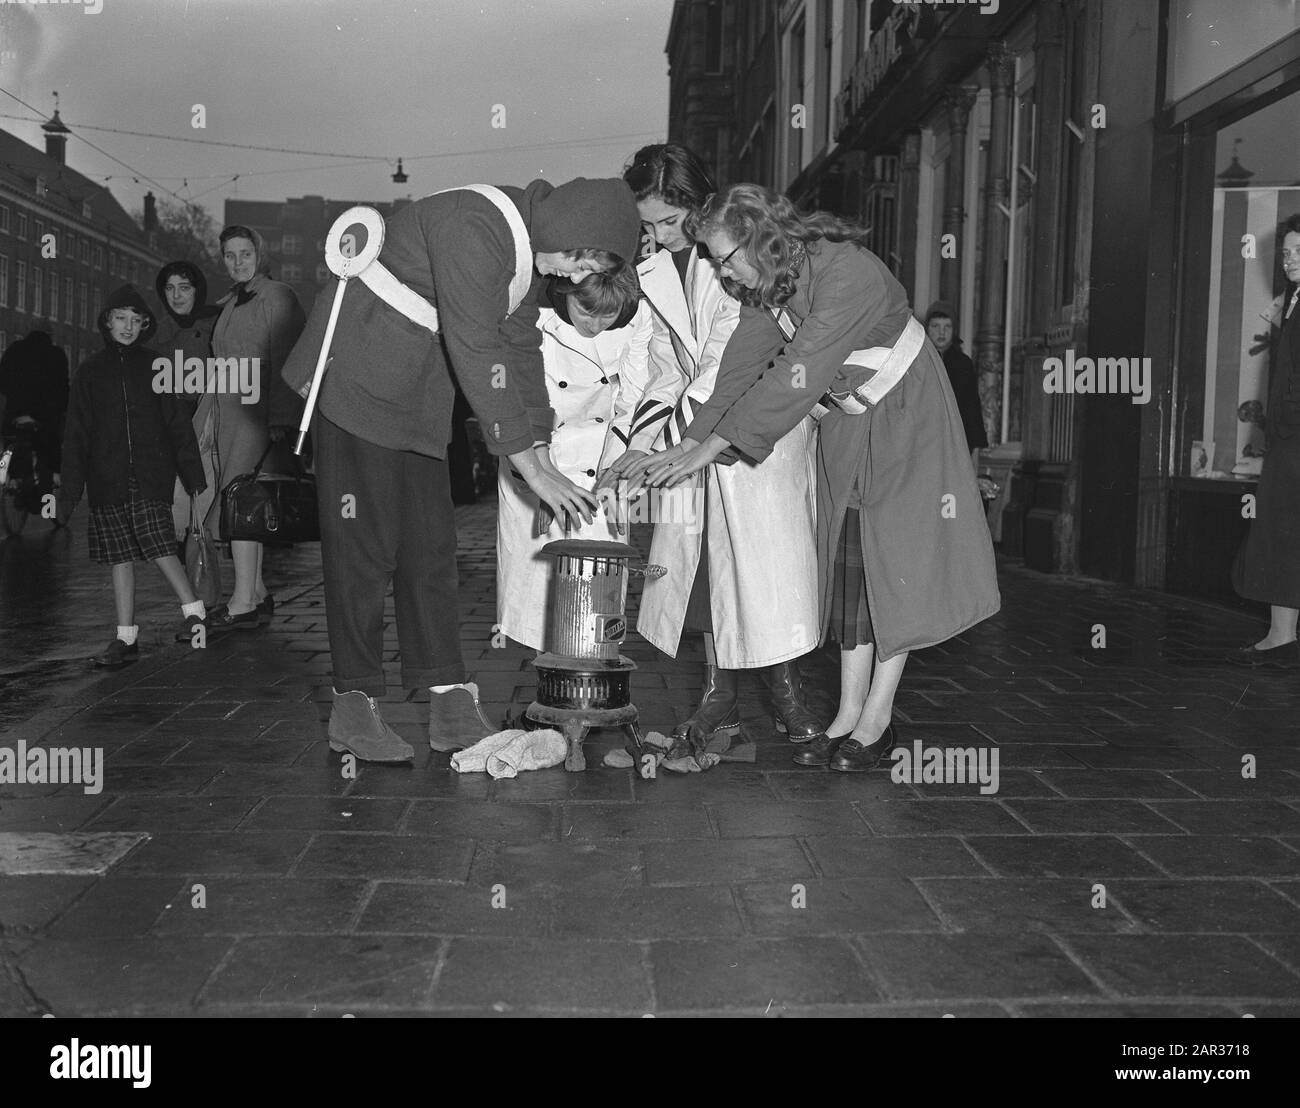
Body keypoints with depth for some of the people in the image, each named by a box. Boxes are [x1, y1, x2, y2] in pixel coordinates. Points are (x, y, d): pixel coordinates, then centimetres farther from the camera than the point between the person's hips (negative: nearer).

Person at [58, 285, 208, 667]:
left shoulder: (155, 367, 7)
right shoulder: (90, 371, 11)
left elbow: (177, 423, 6)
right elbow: (76, 434, 10)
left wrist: (193, 475, 1)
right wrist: (70, 489, 5)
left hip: (151, 476, -2)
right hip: (108, 480, 2)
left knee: (159, 545, -16)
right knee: (120, 558, 4)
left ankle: (195, 614, -6)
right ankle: (126, 639, 9)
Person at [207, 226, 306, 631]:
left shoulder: (277, 296, -6)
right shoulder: (232, 303, 21)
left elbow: (283, 362, -13)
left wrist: (280, 418, -20)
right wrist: (214, 418, 16)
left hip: (258, 414, -9)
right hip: (229, 413, 9)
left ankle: (243, 604, -11)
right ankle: (258, 594, 14)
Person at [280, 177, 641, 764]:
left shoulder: (527, 242, 4)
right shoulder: (473, 229, -26)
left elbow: (519, 344, 9)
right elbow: (477, 357, -29)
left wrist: (541, 450, 1)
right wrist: (533, 471, -26)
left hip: (417, 383, 9)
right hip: (358, 369, -9)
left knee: (429, 541, 4)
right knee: (364, 538, -7)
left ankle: (450, 704, 6)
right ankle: (354, 706, 0)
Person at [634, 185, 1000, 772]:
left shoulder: (847, 273, -31)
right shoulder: (765, 284, -6)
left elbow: (794, 378, -34)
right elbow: (741, 366, -6)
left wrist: (714, 445, -32)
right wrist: (692, 439, -16)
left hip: (906, 413, -7)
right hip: (847, 420, 7)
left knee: (897, 559, -6)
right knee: (846, 560, 3)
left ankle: (878, 718, 1)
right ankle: (849, 713, 8)